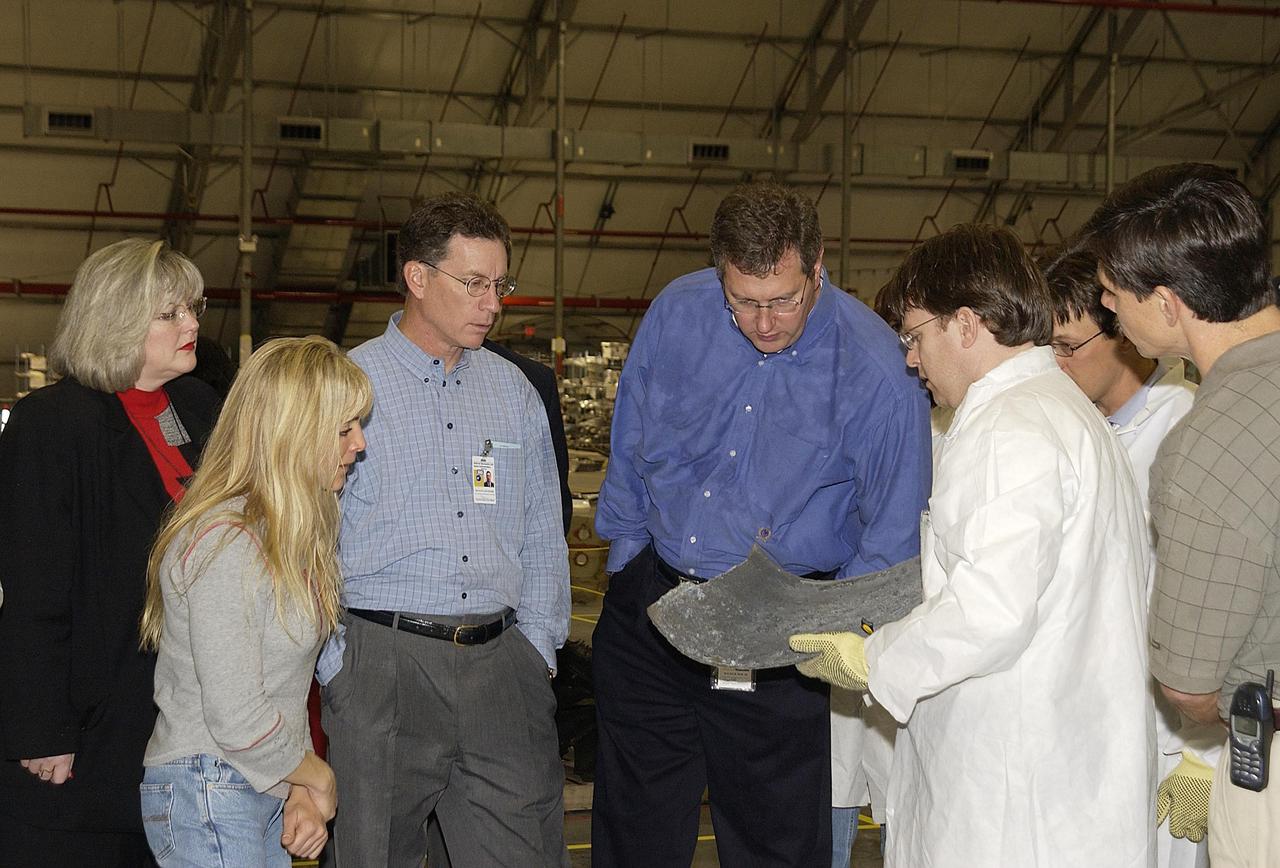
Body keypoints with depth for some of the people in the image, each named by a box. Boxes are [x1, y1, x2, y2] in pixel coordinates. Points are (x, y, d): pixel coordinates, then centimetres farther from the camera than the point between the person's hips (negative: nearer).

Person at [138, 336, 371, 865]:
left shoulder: (288, 534, 9)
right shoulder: (224, 546, -22)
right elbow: (237, 721, -23)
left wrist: (301, 793, -1)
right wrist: (317, 778, -7)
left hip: (266, 790, 9)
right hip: (208, 795, -9)